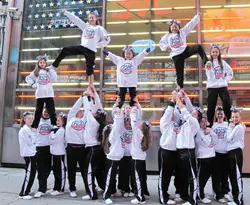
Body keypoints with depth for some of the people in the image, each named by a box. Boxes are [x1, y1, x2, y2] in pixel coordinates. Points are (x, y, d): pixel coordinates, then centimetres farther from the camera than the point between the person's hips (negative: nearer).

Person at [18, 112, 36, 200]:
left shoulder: (29, 129, 16)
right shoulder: (24, 130, -14)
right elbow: (30, 142, -16)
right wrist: (34, 134, -3)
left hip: (31, 153, 9)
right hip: (28, 154, -9)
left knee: (32, 173, 14)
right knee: (29, 174, -8)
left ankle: (26, 190, 25)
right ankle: (23, 193, -1)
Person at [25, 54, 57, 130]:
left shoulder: (49, 70, 7)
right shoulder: (35, 72, 9)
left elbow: (54, 79, -6)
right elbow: (27, 78, 16)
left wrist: (50, 70, -8)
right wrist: (33, 84, 4)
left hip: (49, 94, -1)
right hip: (40, 95, 1)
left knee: (52, 111, 0)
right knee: (38, 111, 7)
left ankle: (54, 125, 3)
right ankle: (34, 126, 13)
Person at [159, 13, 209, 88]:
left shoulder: (182, 31, 11)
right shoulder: (167, 36, 13)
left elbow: (190, 24, 7)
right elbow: (161, 43, 17)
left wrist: (197, 16, 2)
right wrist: (166, 47, -1)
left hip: (185, 50, 0)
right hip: (176, 55, 0)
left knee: (199, 47, -23)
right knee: (179, 72, 1)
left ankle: (206, 62, -24)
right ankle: (180, 87, 14)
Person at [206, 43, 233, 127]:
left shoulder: (223, 62, 7)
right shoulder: (209, 63, 0)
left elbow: (230, 72, 16)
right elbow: (210, 76, -9)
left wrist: (227, 80, 5)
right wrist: (209, 69, -27)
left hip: (222, 86, 1)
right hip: (212, 87, -1)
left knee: (227, 105, -1)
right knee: (211, 106, 2)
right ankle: (210, 124, 11)